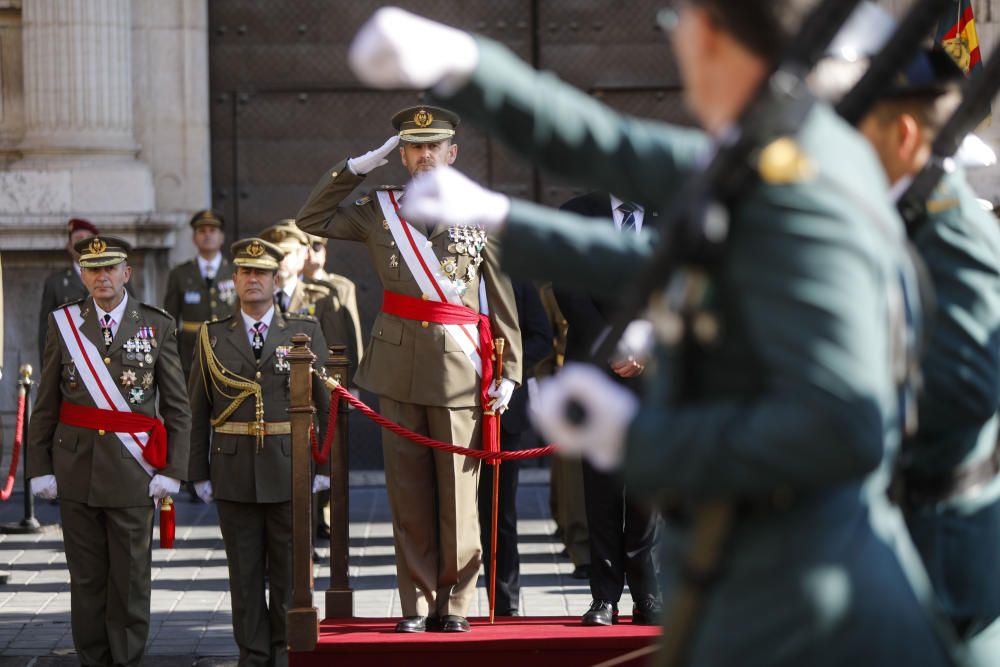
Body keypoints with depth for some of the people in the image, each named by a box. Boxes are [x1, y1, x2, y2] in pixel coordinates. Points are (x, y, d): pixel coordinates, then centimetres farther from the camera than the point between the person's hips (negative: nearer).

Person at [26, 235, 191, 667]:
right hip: (76, 467, 1)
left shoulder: (157, 326, 2)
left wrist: (172, 471, -6)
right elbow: (45, 405, 7)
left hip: (132, 471, -1)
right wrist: (40, 468, 1)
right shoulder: (62, 324, 5)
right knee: (86, 578, 7)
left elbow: (178, 408, 2)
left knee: (131, 578, 1)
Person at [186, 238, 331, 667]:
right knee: (245, 573, 4)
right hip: (234, 475, 1)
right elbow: (197, 411, 7)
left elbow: (326, 402, 5)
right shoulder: (213, 338, 7)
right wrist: (199, 473, 2)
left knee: (289, 570, 4)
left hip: (290, 470, -1)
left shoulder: (305, 333, 5)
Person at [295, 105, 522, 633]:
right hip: (398, 366, 2)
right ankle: (416, 604, 10)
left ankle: (454, 604, 9)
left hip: (460, 369, -2)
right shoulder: (379, 210, 10)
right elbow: (310, 222, 15)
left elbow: (502, 299, 5)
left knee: (458, 491, 0)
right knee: (408, 490, 4)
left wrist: (508, 372, 0)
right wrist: (356, 166, 9)